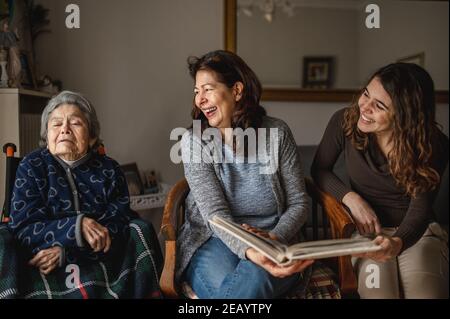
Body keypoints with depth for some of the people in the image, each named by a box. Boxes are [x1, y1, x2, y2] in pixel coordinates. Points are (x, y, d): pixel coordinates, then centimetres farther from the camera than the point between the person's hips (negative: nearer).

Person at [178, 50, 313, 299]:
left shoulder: (277, 133, -3)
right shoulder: (193, 141, -5)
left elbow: (298, 203, 2)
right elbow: (215, 213, -14)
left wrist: (274, 238, -18)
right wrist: (250, 251, -32)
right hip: (214, 239, 0)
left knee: (253, 279, -33)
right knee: (222, 285, -33)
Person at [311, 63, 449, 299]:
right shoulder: (345, 121, -12)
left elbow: (420, 210, -15)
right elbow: (319, 170, 2)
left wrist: (397, 243, -37)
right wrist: (352, 198, -15)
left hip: (418, 232, 0)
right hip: (367, 229, 0)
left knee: (426, 293, -28)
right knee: (377, 292, -28)